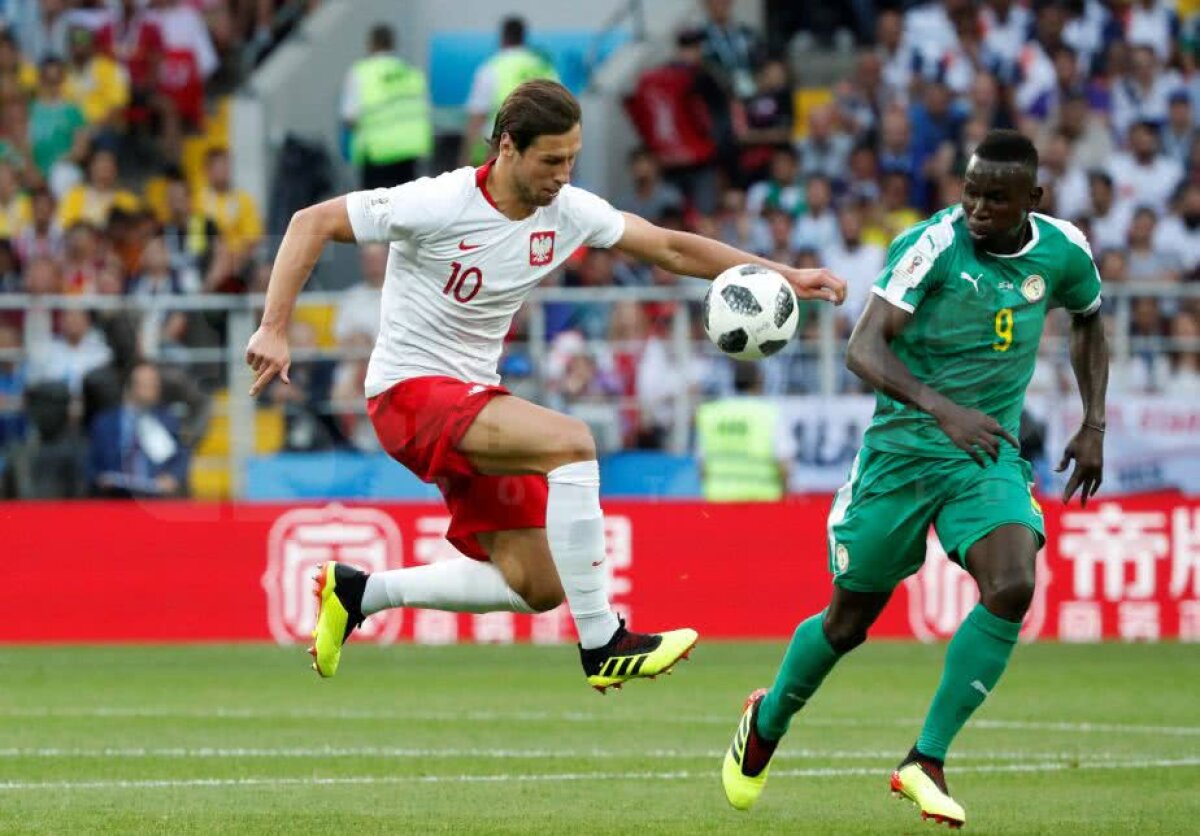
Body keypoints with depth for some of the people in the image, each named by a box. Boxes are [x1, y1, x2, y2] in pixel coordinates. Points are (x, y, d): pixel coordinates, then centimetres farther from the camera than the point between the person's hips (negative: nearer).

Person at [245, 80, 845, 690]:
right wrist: (274, 329, -21)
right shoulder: (439, 205, -19)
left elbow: (671, 249, 9)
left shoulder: (568, 212, -1)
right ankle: (602, 647, -24)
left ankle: (359, 592, 17)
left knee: (537, 589, 2)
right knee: (570, 441, -30)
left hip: (473, 399, 8)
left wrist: (783, 276, 4)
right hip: (410, 392, -8)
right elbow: (313, 223, -14)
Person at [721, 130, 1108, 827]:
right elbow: (864, 348, -28)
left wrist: (1095, 423, 10)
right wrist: (943, 409, -42)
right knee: (849, 621, 7)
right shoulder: (934, 245, -19)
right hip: (903, 449, -3)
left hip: (990, 456, 3)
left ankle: (926, 762, -14)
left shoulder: (1063, 252, -4)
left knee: (1012, 587, -24)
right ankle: (767, 724, 39)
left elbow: (1089, 323, 20)